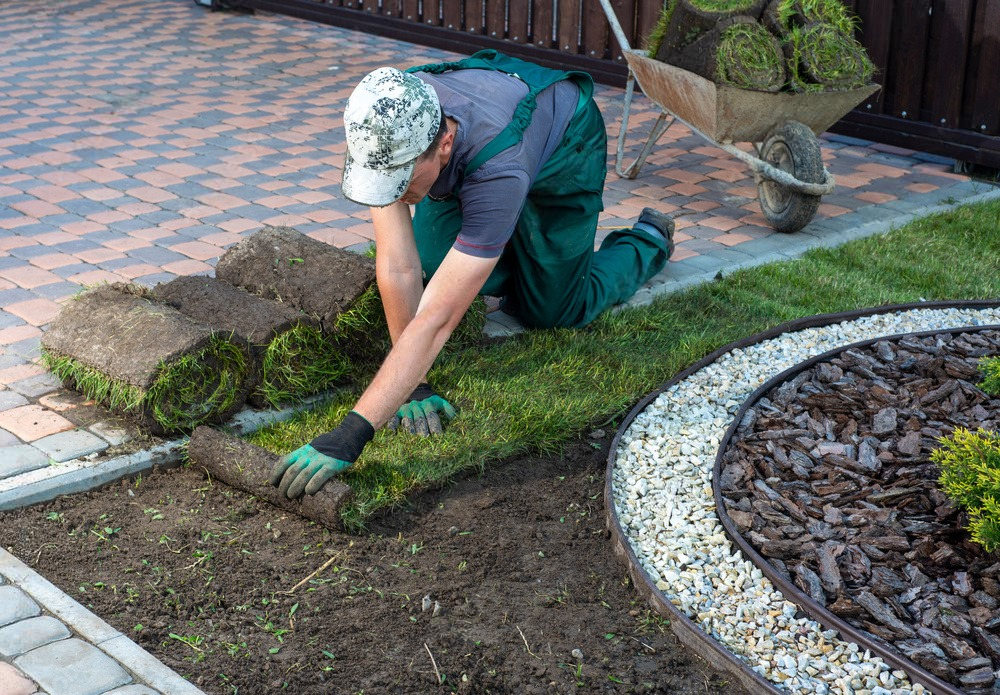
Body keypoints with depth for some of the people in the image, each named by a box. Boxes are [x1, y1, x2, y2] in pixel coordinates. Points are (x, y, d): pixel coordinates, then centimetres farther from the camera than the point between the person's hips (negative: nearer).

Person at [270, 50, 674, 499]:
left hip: (563, 147, -4)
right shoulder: (383, 133, -38)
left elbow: (436, 322, -52)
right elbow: (399, 272, -32)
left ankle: (646, 242, 26)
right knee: (428, 273, -3)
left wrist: (350, 435, -57)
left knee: (551, 311, -2)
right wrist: (416, 386, -31)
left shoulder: (497, 170, -49)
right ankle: (510, 252, 29)